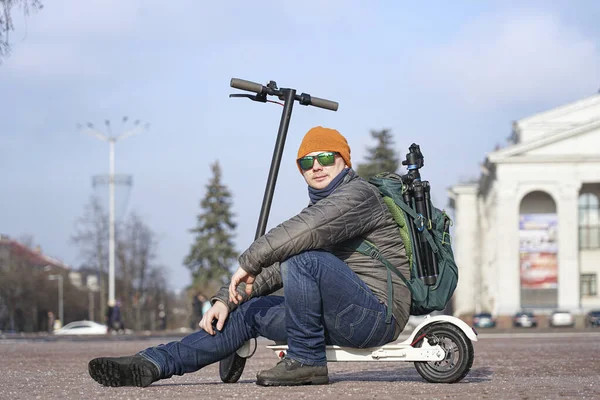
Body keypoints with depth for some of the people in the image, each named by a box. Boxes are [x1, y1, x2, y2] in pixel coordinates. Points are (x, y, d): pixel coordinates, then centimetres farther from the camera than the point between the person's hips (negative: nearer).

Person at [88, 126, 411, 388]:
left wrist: (248, 263, -20)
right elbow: (274, 265, 18)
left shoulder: (359, 194, -7)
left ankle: (306, 360, -18)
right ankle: (152, 364, -5)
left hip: (378, 312, -9)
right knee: (248, 311, 3)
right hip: (340, 317, 9)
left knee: (304, 258, -29)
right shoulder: (318, 207, 24)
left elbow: (304, 231, -27)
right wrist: (226, 298, 5)